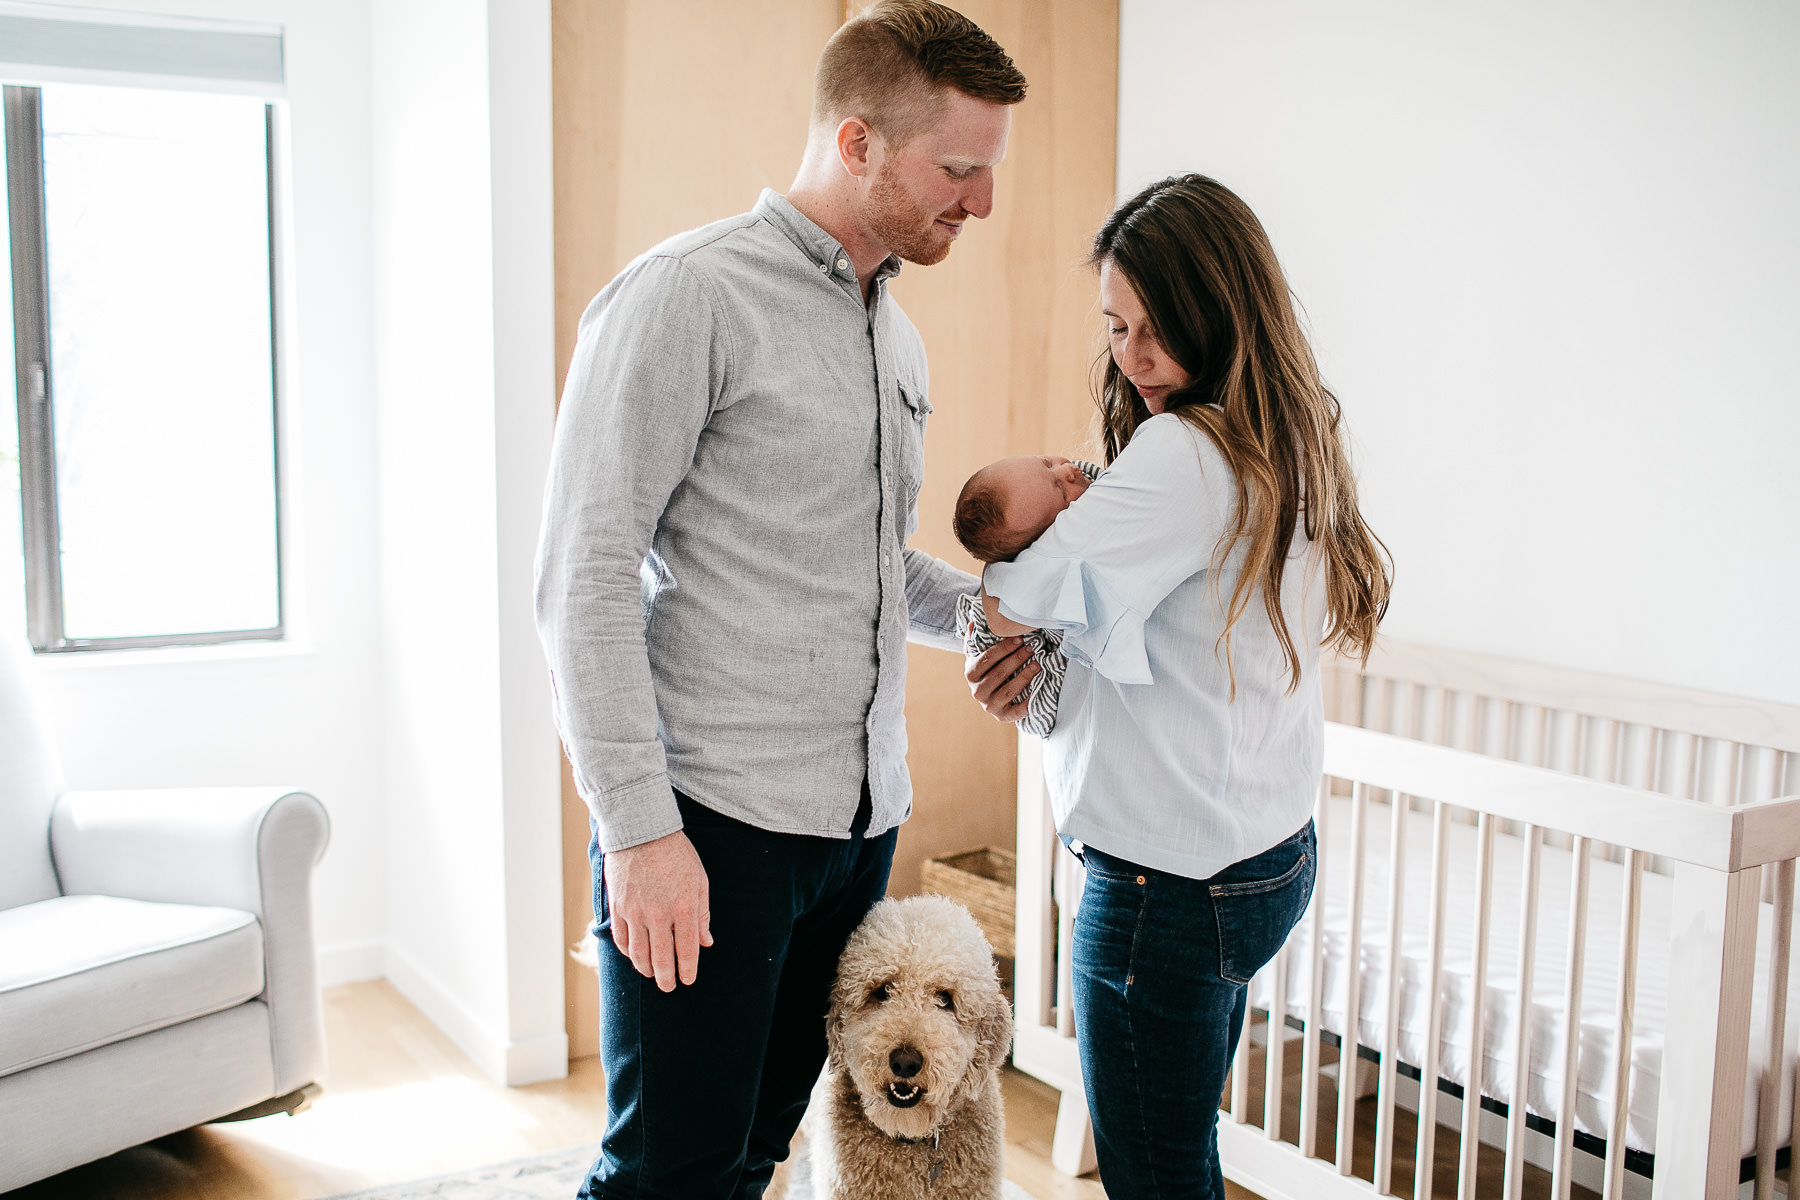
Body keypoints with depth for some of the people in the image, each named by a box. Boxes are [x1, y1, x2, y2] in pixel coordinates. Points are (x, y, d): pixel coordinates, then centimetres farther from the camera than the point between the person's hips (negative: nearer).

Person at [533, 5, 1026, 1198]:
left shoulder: (896, 335, 16)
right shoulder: (688, 295, -9)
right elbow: (586, 572, -14)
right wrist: (637, 824, -19)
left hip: (860, 823, 8)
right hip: (710, 823, -7)